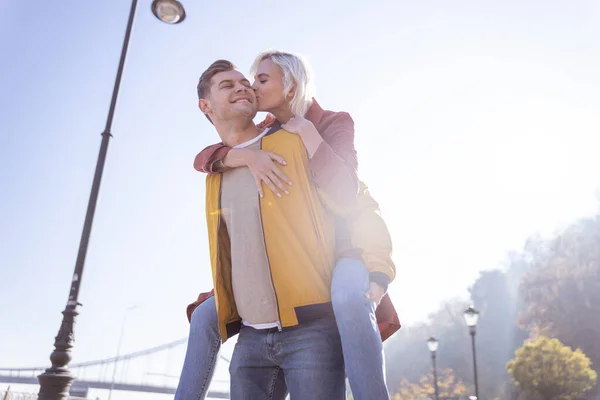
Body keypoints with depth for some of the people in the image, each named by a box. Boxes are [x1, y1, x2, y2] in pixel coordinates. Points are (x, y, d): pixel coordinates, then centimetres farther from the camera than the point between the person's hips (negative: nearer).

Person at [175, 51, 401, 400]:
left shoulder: (335, 122, -6)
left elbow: (344, 192, -22)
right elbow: (203, 159, -8)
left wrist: (305, 131, -20)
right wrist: (247, 156, -29)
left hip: (350, 241, -5)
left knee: (348, 299, -42)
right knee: (206, 315, -2)